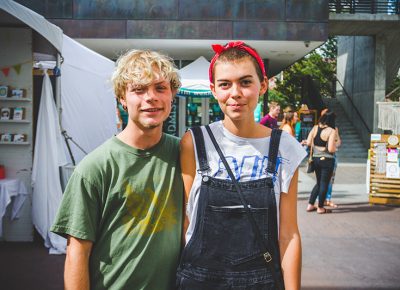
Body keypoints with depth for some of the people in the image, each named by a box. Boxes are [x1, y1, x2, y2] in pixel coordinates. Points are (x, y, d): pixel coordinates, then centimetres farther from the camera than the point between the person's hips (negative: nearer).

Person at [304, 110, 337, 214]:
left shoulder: (315, 128, 1)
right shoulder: (331, 131, -14)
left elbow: (308, 143, -2)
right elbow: (331, 149, -19)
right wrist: (335, 147, 1)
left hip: (316, 158, 6)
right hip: (327, 160, -6)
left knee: (319, 182, 20)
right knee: (324, 184, 7)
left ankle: (310, 205, 21)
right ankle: (320, 208, 15)